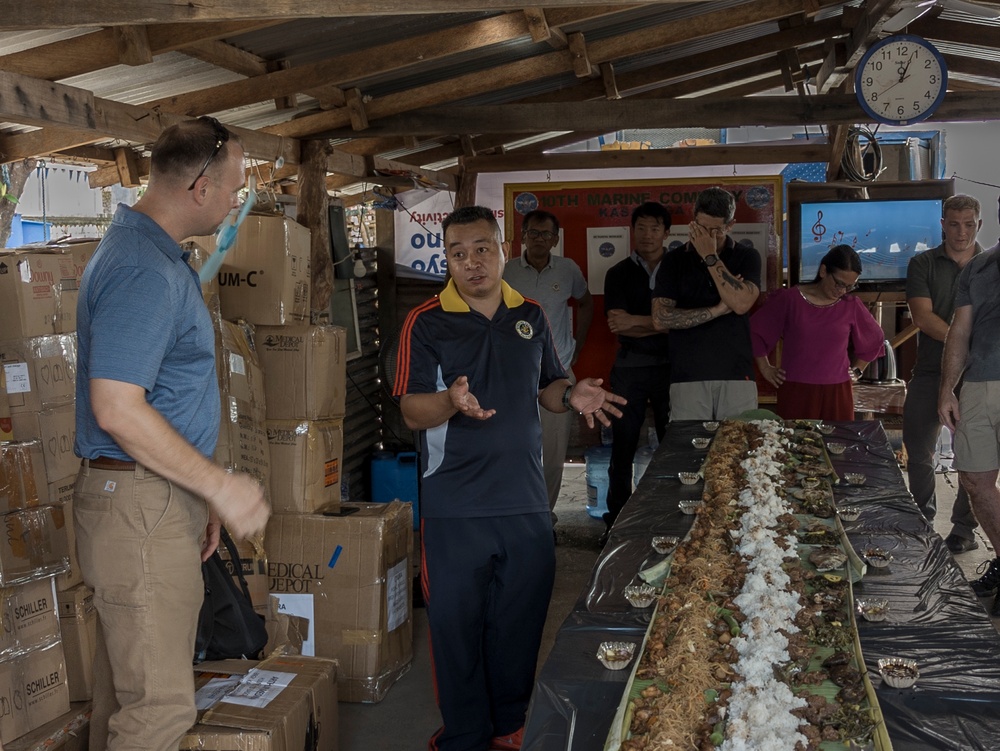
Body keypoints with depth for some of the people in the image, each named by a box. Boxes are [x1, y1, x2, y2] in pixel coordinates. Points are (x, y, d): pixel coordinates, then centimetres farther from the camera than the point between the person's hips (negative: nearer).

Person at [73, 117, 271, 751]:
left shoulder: (156, 256, 16)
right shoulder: (143, 271, -19)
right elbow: (117, 409, -26)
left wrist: (200, 498, 22)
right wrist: (220, 486, -18)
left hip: (162, 498, 11)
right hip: (140, 503, -11)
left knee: (127, 686, 18)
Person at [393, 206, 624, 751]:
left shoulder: (530, 316, 9)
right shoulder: (425, 323, -5)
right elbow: (412, 412, -9)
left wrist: (572, 394, -3)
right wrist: (451, 401, -30)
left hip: (526, 501, 4)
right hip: (455, 507, -3)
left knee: (521, 620, 13)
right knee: (456, 623, 4)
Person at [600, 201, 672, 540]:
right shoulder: (618, 274, 7)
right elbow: (618, 326, -3)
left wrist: (636, 321, -12)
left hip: (670, 366, 0)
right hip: (629, 369, 1)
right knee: (622, 447, 3)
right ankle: (616, 521, 11)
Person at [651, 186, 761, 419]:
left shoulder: (746, 256, 6)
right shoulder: (674, 260, 5)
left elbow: (741, 304, -12)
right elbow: (661, 319, -6)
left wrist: (710, 257, -10)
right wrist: (719, 309, -8)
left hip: (736, 376, 0)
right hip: (688, 378, 0)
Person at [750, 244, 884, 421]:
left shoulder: (851, 306, 5)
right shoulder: (789, 300, -2)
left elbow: (874, 339, 22)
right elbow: (755, 330, 8)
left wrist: (856, 371, 17)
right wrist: (765, 368, 9)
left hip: (838, 393, 2)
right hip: (795, 392, -2)